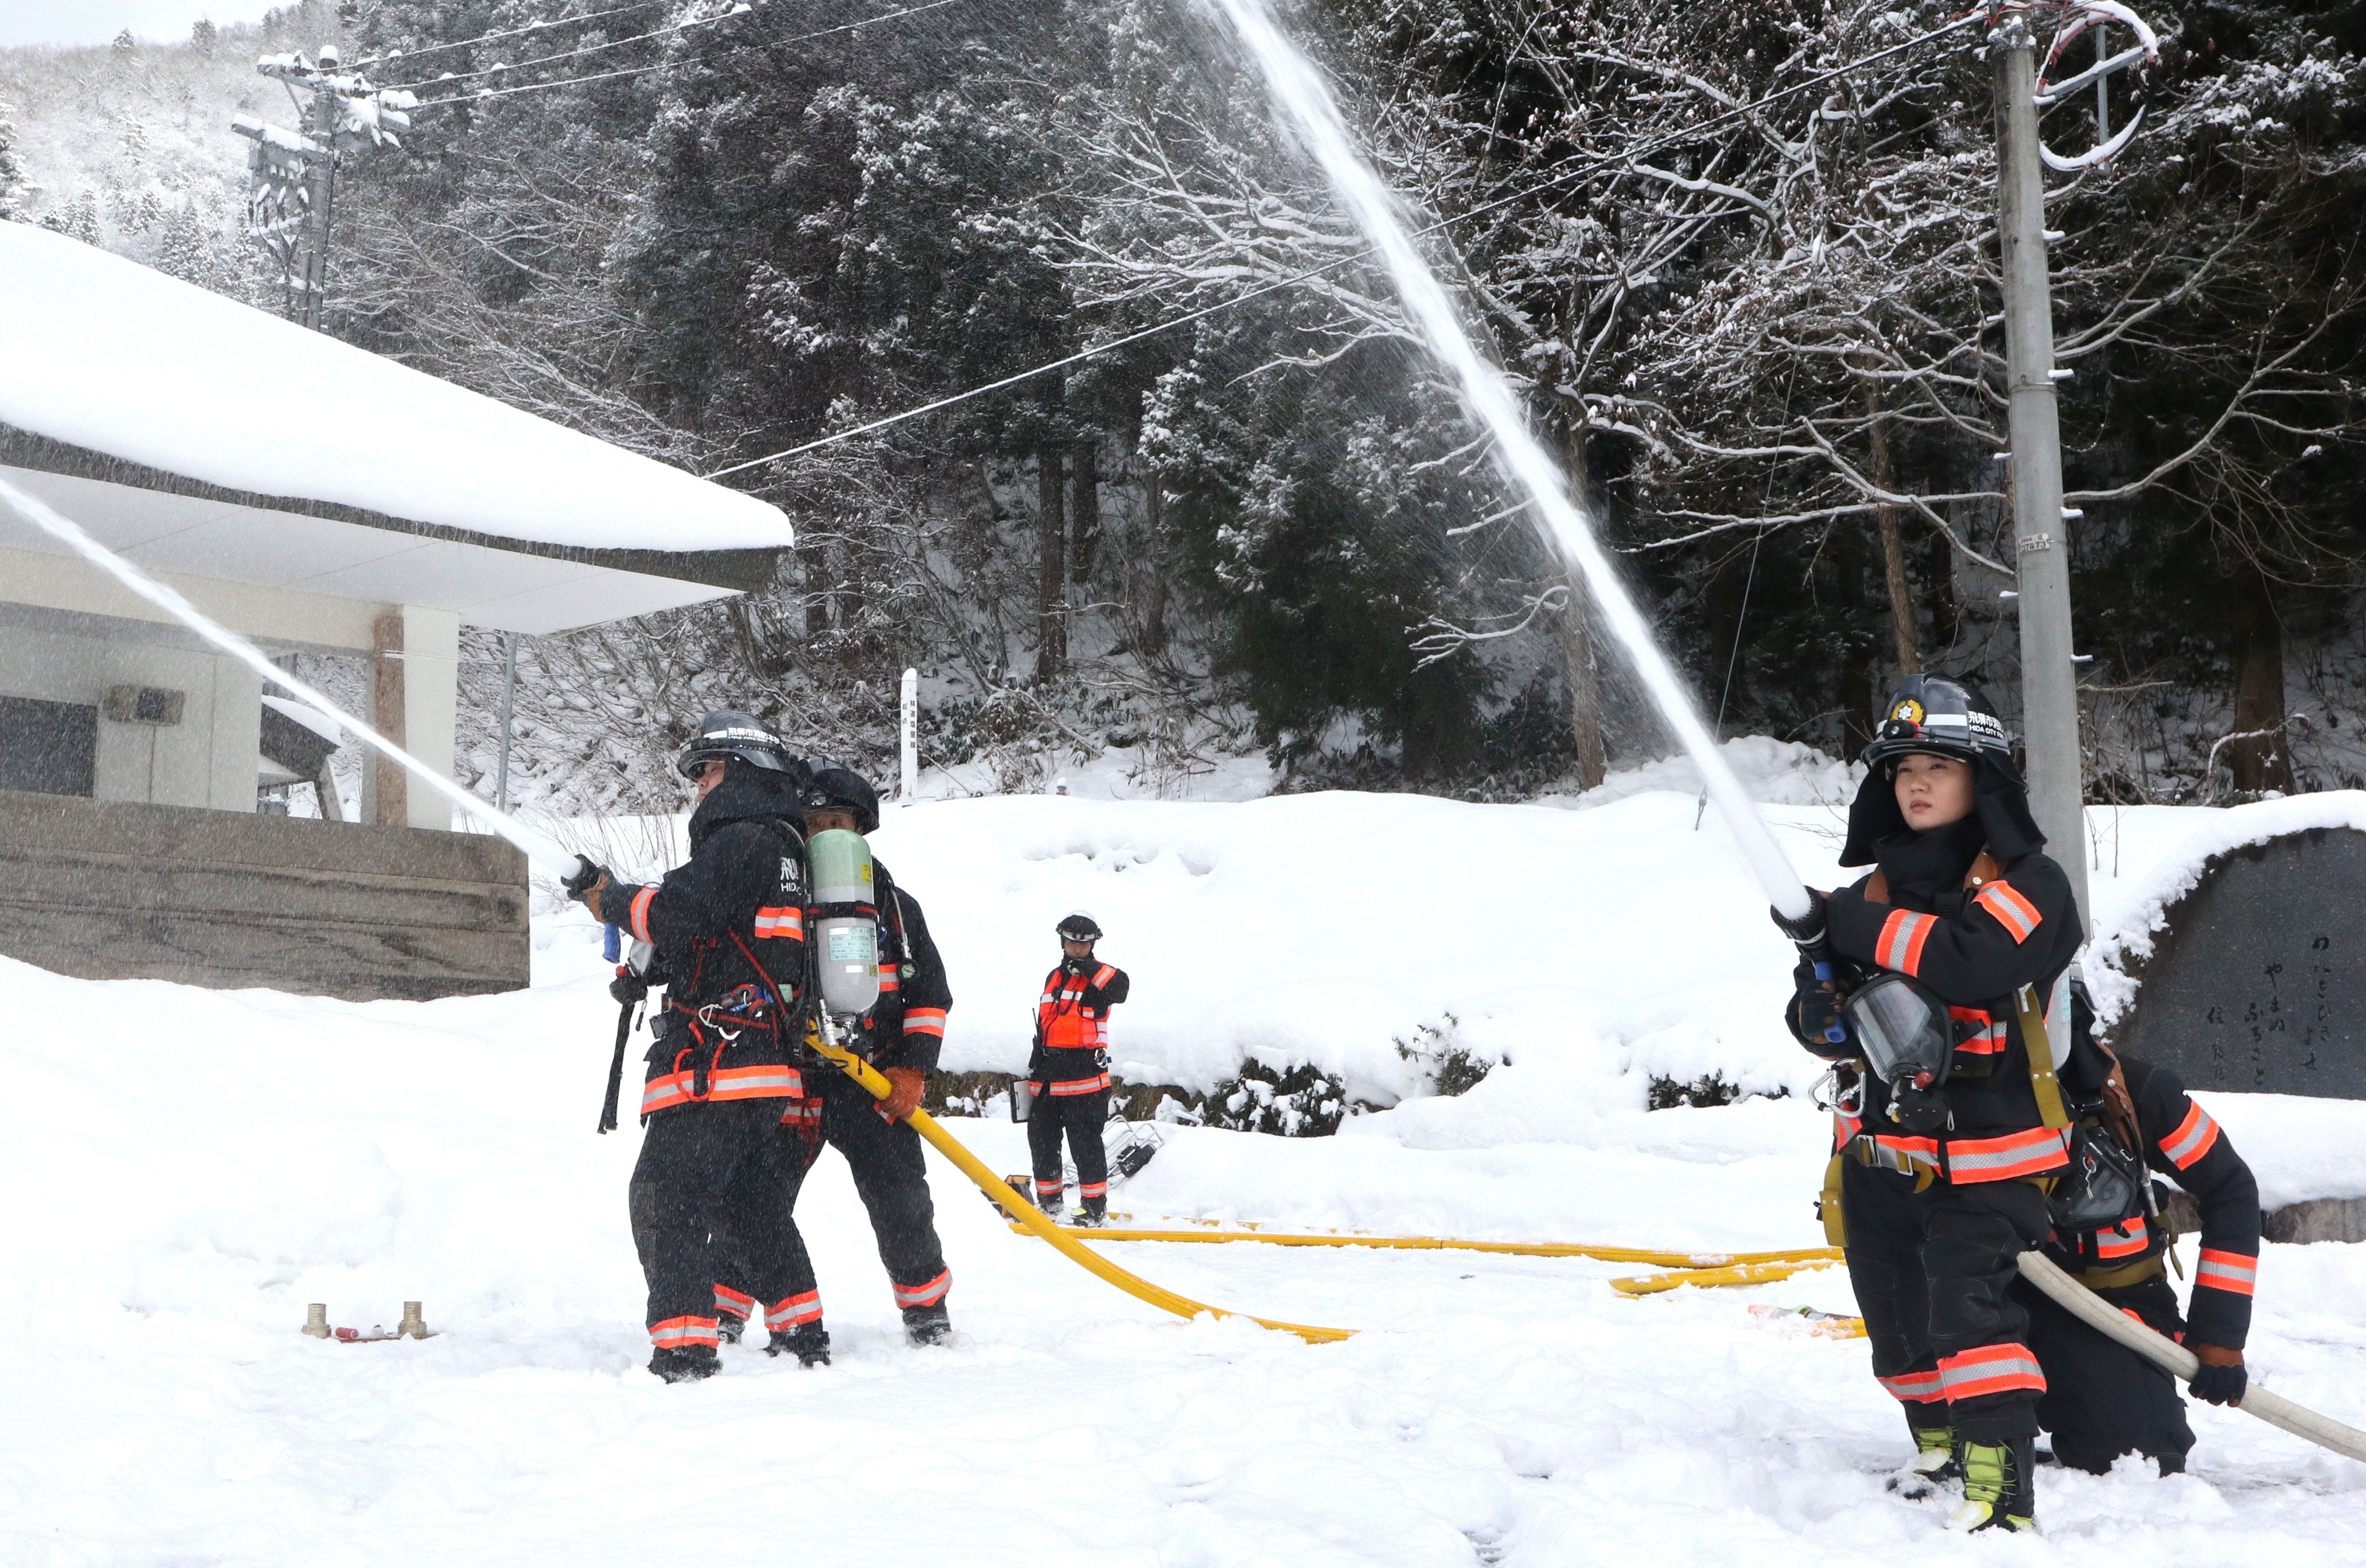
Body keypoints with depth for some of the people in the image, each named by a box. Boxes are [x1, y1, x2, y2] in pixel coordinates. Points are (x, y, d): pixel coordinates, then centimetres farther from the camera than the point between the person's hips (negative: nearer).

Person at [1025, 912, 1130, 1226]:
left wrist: (1085, 966, -22)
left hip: (1085, 1077, -7)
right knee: (1042, 1138, 11)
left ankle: (1096, 1209, 0)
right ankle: (1050, 1202, 23)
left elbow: (1120, 984, -27)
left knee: (1086, 1142, -7)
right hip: (1049, 1078, 7)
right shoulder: (1054, 978, 18)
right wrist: (1035, 1070, 21)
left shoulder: (1098, 977, -2)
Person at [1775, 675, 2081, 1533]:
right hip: (1880, 1150, 6)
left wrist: (1853, 925, -23)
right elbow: (1823, 1010, 12)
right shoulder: (1882, 883, 13)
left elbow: (1976, 961, -25)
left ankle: (2000, 1490, -20)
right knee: (1899, 1320, 15)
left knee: (1971, 1311, -20)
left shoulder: (2028, 881, -5)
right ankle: (1941, 1454, 36)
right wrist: (1822, 1010, -13)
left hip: (1986, 1152, -6)